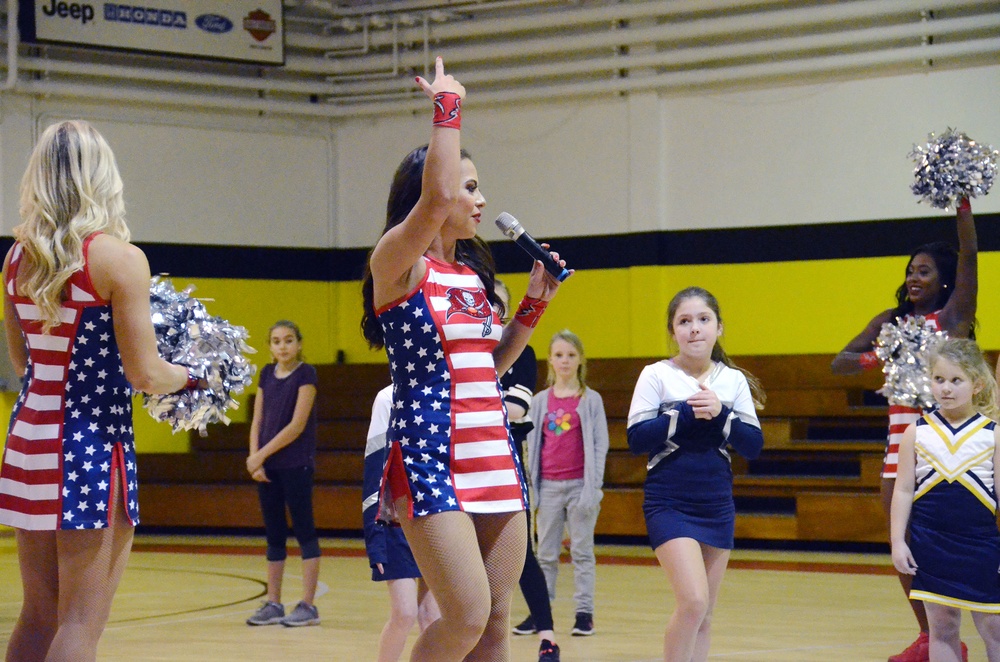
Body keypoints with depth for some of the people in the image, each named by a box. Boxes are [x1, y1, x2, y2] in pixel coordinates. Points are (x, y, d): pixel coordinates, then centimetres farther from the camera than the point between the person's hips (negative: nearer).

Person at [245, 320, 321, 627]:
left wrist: (261, 455, -13)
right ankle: (273, 604, 14)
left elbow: (297, 425, -14)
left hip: (296, 465, -6)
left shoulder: (305, 374, -7)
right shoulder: (267, 374, 10)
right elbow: (257, 421, 10)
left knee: (304, 531, -2)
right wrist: (255, 458, -4)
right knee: (274, 535, 9)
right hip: (268, 467, 6)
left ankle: (308, 605, -1)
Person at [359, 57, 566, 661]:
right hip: (430, 456, -7)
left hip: (494, 454, 7)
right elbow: (435, 199, -26)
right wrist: (448, 106, -15)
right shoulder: (397, 263, -6)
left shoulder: (474, 272, 16)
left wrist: (535, 304, 16)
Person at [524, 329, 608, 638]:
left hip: (580, 484, -3)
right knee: (546, 554, 6)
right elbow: (532, 446, 11)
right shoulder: (539, 402, 8)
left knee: (582, 551, 0)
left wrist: (593, 487, -8)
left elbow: (600, 445, -2)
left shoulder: (591, 400, 1)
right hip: (549, 486, 3)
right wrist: (530, 486, 6)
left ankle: (585, 613, 4)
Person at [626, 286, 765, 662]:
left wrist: (719, 414, -16)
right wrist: (686, 414, -19)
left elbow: (754, 446, -1)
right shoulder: (656, 376, -3)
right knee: (693, 601, -19)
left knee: (704, 615, 7)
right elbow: (636, 439, -12)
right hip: (669, 504, -4)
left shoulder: (734, 380, 5)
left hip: (717, 505, 4)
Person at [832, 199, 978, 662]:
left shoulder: (953, 316, 0)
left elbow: (968, 254, -11)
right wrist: (873, 358, -11)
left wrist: (962, 202, -18)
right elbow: (839, 362, 9)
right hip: (900, 436, 6)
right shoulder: (890, 321, 13)